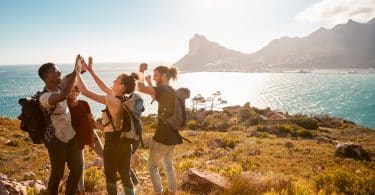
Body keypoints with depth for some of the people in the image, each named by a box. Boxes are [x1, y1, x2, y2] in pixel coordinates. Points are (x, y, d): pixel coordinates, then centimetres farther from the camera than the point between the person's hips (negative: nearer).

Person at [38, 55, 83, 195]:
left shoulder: (58, 86, -4)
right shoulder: (44, 97, -26)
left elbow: (69, 78, 12)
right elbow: (63, 96, -46)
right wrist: (76, 71, -42)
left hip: (71, 136, 7)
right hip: (57, 140, -7)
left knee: (77, 169, 16)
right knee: (57, 174, 9)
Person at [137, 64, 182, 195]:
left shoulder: (163, 90, -16)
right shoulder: (171, 91, 11)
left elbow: (140, 88, -24)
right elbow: (156, 98, 28)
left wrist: (141, 72, -8)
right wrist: (149, 83, 21)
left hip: (162, 136, -9)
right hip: (172, 135, 9)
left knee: (152, 166, 7)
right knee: (169, 165, 21)